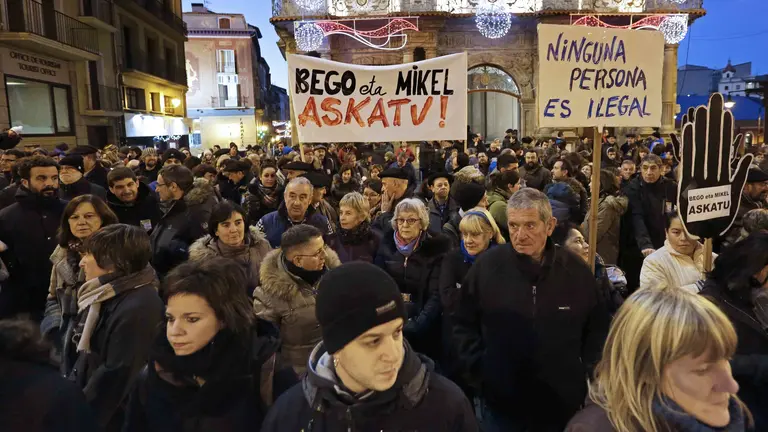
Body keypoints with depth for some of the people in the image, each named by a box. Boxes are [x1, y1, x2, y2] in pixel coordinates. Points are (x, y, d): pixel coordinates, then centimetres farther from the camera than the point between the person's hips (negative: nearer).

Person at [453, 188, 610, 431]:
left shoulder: (577, 271, -4)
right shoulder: (486, 266, -9)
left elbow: (598, 330, 9)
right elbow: (464, 326, 0)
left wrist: (585, 375, 2)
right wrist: (479, 371, -6)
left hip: (563, 404, 2)